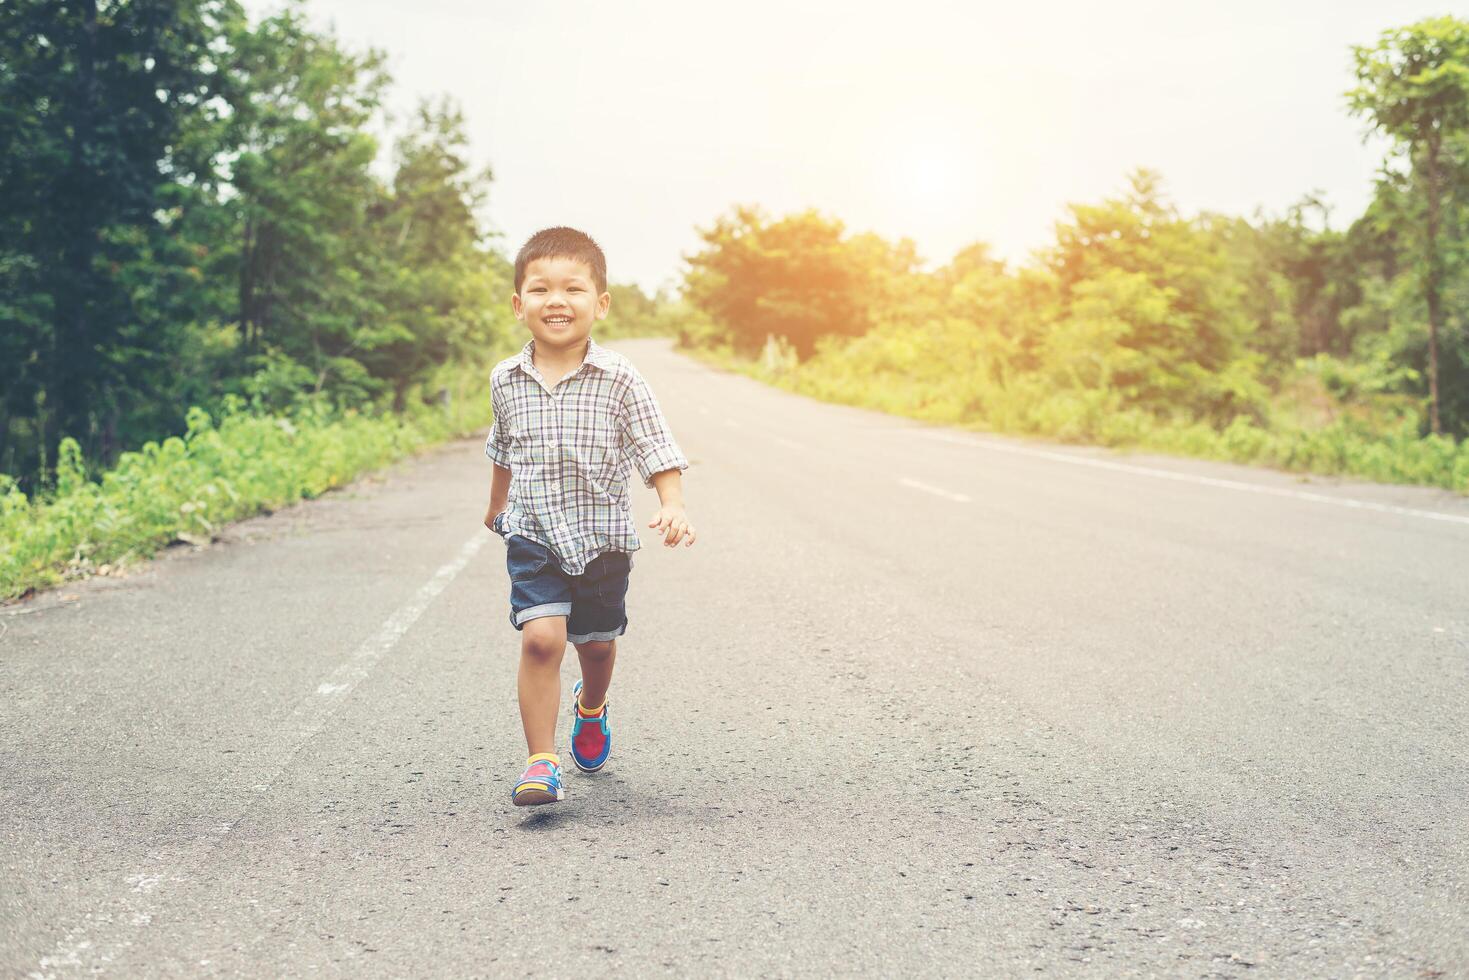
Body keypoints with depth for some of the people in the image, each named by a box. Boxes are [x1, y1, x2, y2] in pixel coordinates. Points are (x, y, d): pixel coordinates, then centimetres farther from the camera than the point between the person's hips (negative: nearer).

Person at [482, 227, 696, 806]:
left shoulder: (619, 380, -11)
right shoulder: (506, 381, -2)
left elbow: (656, 451, -11)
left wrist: (674, 506, -28)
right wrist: (497, 505, 30)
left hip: (603, 537, 0)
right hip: (532, 535, 0)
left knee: (597, 643, 17)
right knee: (541, 638, -19)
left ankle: (591, 708, 51)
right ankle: (541, 762, -10)